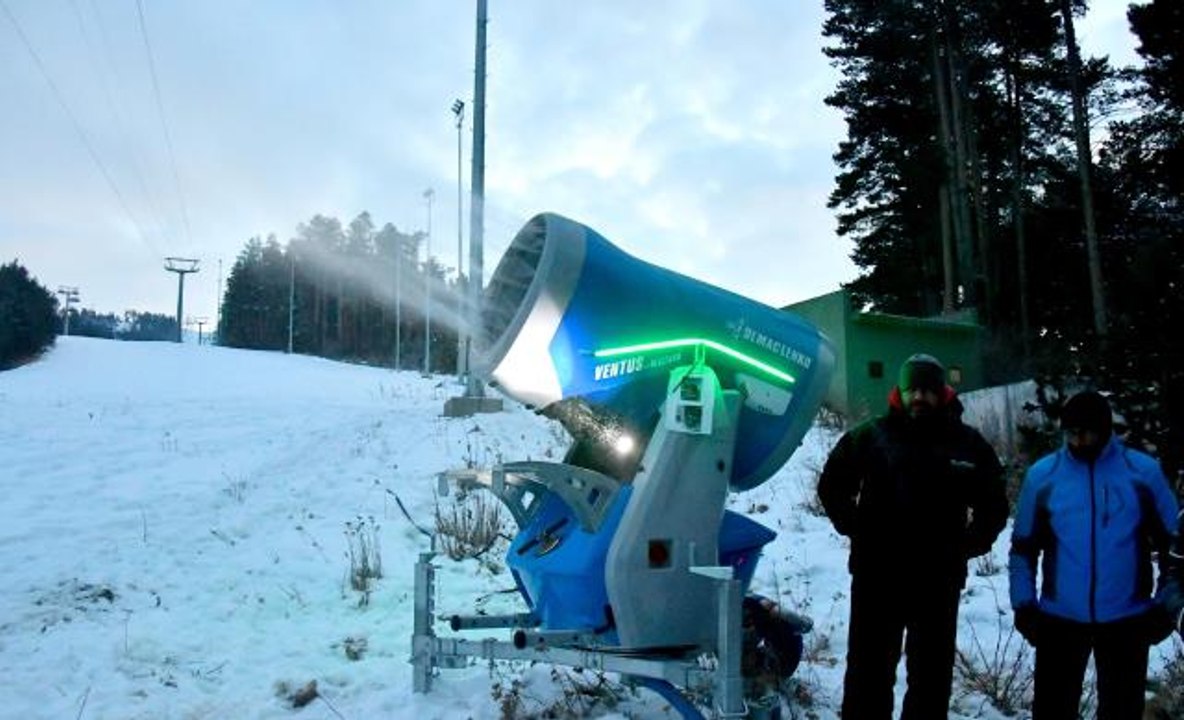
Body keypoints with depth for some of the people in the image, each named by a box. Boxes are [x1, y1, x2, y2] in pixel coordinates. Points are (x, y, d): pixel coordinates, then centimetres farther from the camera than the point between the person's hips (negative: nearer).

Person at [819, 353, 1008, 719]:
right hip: (875, 577, -1)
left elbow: (994, 504, 13)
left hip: (939, 582, 1)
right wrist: (854, 528, 2)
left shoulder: (967, 443, 1)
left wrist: (970, 544, 3)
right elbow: (832, 485, 10)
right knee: (868, 671, 7)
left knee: (932, 676, 12)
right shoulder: (870, 436, -3)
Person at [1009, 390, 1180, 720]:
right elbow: (1024, 546, 5)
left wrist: (1168, 605, 0)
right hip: (1059, 618, 0)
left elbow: (1171, 541, 5)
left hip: (1128, 619, 0)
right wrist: (1023, 603, -1)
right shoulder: (1042, 474, -3)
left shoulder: (1144, 471, -4)